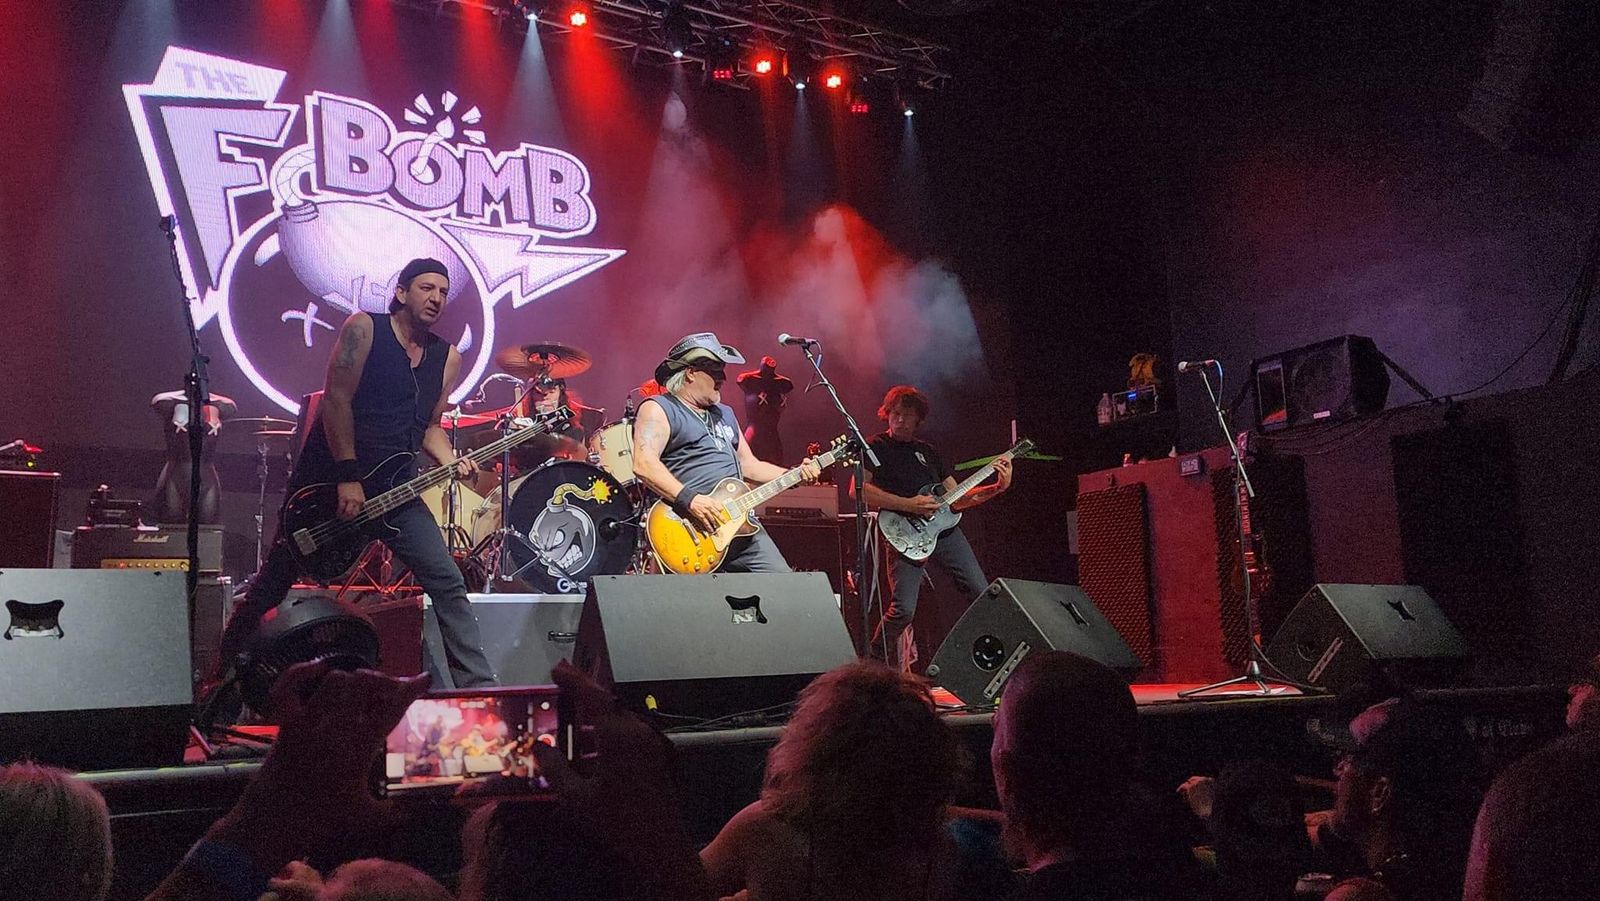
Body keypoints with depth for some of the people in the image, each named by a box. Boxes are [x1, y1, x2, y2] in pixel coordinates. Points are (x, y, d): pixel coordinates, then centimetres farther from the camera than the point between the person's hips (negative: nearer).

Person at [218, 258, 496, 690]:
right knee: (276, 580, 7)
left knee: (448, 584, -6)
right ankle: (227, 666, 26)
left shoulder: (446, 358, 9)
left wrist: (451, 462, -6)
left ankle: (477, 686, -2)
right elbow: (337, 399, -13)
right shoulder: (364, 328, -6)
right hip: (326, 476, -4)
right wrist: (348, 478, -18)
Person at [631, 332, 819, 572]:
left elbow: (748, 465, 27)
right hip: (693, 528, -7)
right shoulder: (659, 409, -2)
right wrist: (689, 499, -26)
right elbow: (643, 465, -17)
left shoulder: (725, 414, 25)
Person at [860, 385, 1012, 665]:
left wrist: (997, 487, 2)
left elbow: (955, 499, 16)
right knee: (903, 609, -17)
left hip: (945, 530, 6)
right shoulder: (876, 447, 2)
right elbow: (858, 488, -14)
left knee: (982, 595, 2)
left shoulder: (927, 451, 19)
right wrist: (907, 505, -19)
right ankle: (873, 663, 6)